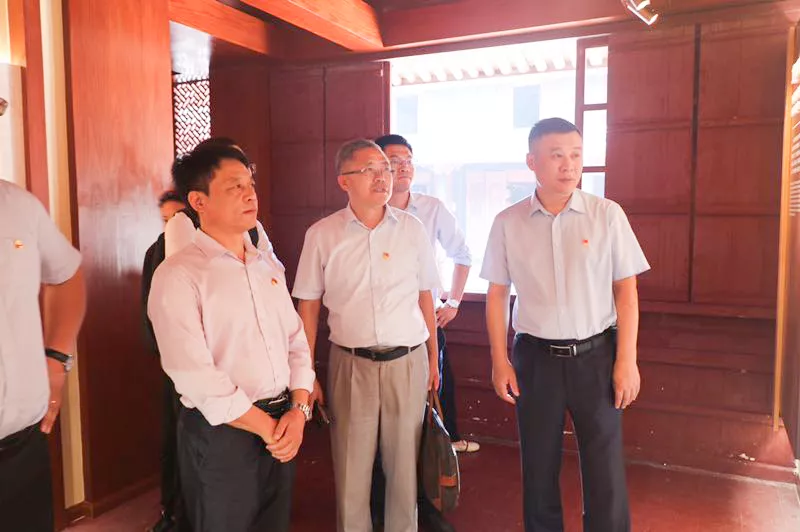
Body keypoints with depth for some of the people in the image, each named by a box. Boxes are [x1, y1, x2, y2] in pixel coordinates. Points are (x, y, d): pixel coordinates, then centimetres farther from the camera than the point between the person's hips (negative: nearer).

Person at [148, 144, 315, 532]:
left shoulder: (268, 266, 9)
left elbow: (297, 342, 9)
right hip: (221, 434, -6)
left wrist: (298, 410, -5)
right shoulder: (178, 276, -12)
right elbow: (195, 376, -18)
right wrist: (266, 426, -11)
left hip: (283, 429, 6)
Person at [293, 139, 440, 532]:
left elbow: (425, 297, 7)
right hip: (350, 363, -1)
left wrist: (433, 359, 10)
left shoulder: (412, 228, 1)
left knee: (405, 462, 12)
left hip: (408, 361, 1)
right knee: (351, 465, 11)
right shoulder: (322, 234, -3)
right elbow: (308, 306, 3)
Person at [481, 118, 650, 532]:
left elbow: (626, 291, -2)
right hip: (535, 357, 1)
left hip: (596, 355, -1)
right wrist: (500, 361, 2)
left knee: (605, 471, 6)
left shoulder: (607, 214, -5)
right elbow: (496, 295, 4)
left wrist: (626, 361, -4)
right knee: (538, 468, 14)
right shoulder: (507, 223, -2)